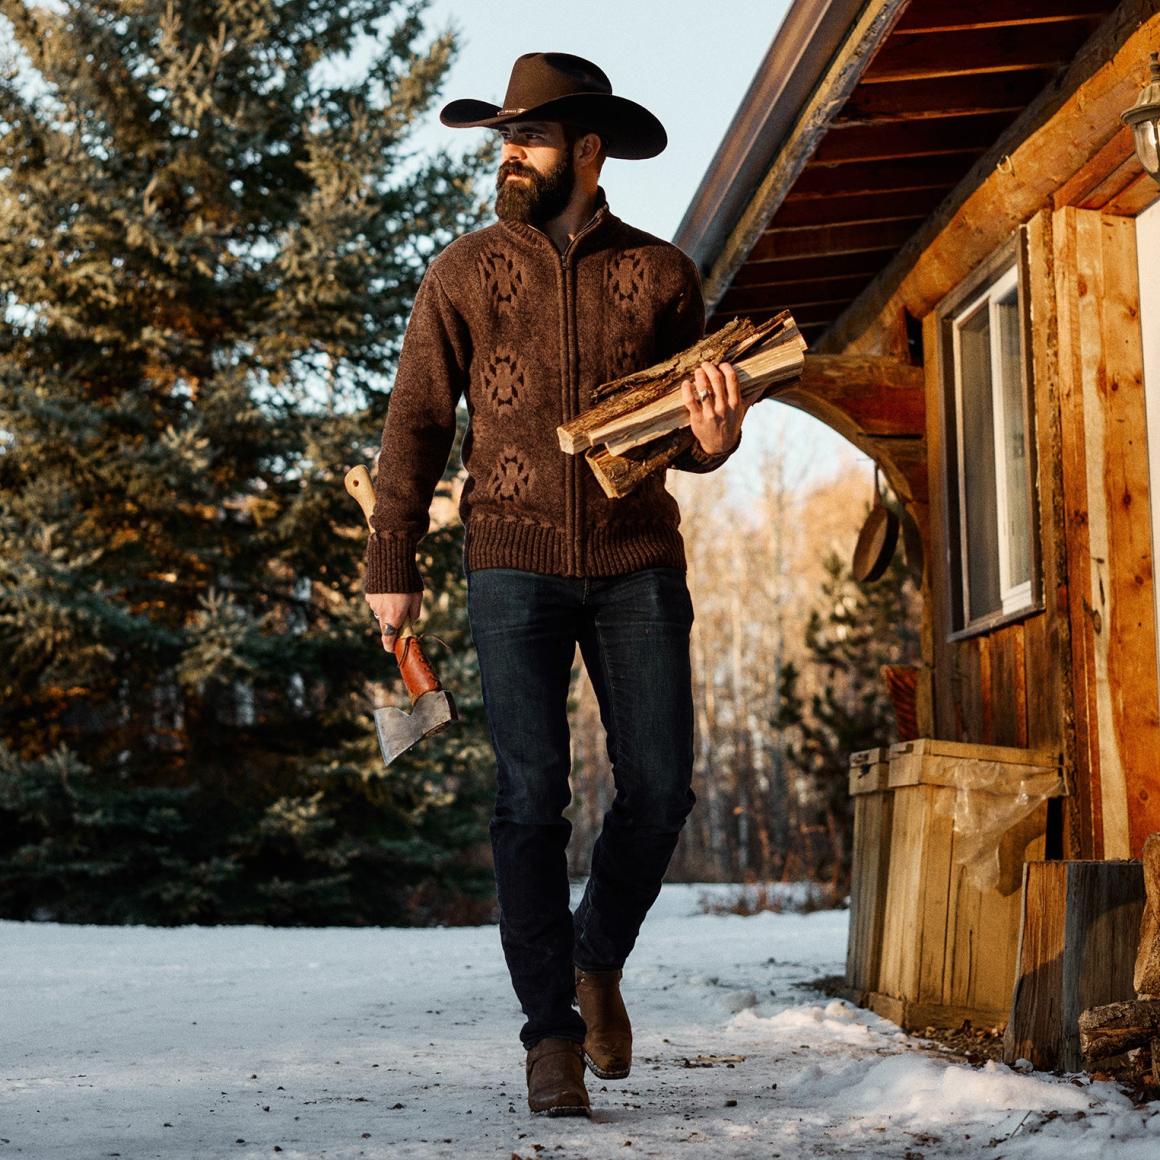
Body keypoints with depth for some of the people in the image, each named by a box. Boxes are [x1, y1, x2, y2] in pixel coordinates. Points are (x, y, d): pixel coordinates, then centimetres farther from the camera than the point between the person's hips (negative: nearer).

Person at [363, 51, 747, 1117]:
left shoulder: (661, 274, 8)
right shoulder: (465, 272, 7)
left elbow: (688, 428, 13)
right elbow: (417, 423, 8)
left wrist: (712, 437, -12)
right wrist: (392, 566, 2)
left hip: (637, 562, 1)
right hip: (515, 562, -1)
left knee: (660, 789, -2)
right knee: (532, 795, -6)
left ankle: (597, 958, 26)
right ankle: (551, 1032, 4)